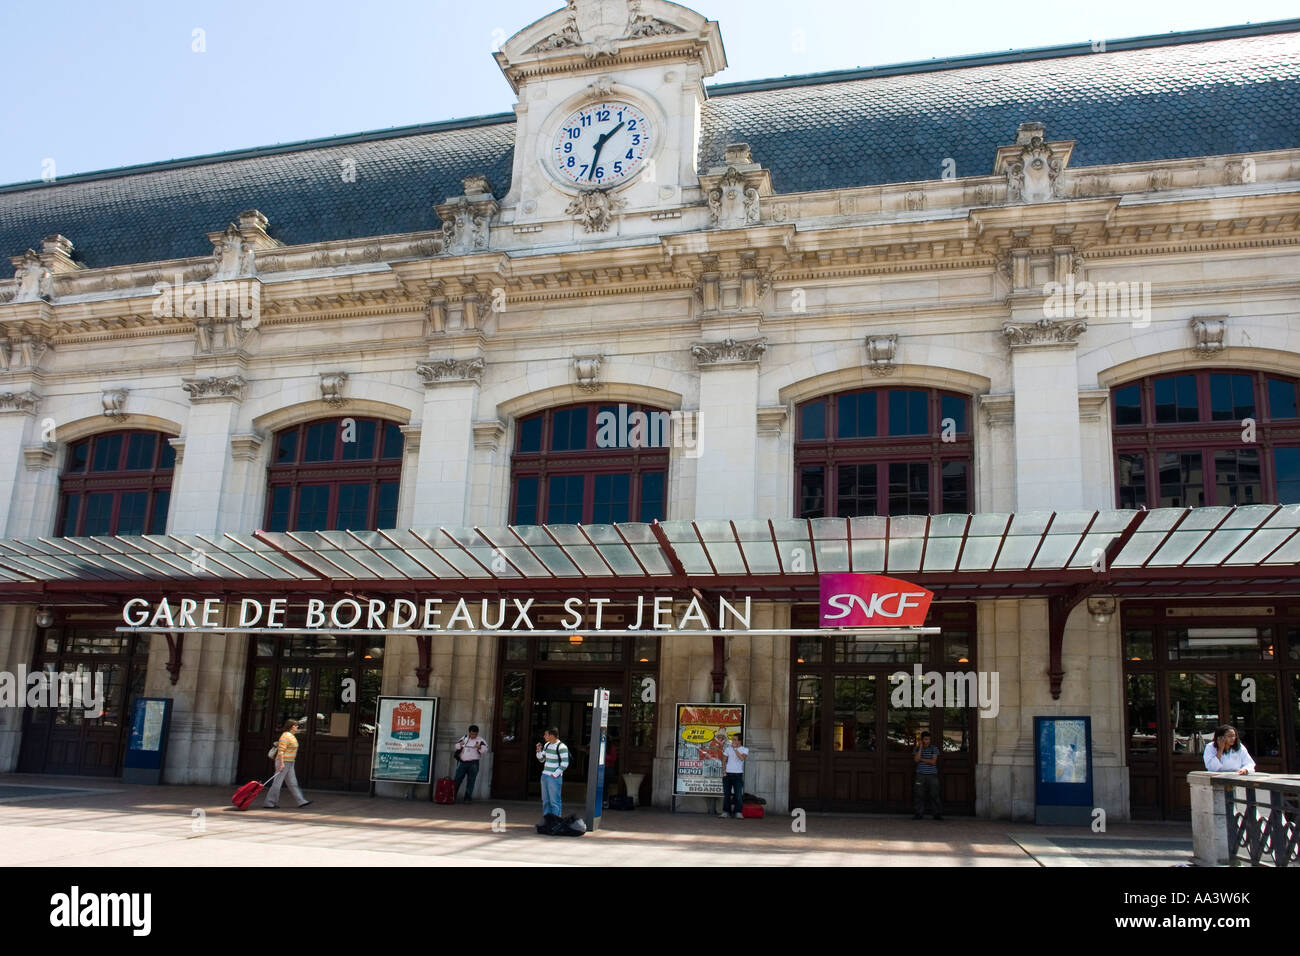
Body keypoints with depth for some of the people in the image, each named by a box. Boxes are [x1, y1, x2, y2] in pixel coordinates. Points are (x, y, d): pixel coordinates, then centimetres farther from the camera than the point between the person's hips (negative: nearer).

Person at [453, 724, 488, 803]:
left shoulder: (480, 740, 0)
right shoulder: (464, 738, 10)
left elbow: (485, 748, -11)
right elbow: (457, 745, 16)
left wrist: (480, 748, -30)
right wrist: (460, 745, -6)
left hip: (473, 764, -3)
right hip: (463, 763, 3)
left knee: (471, 782, 1)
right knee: (457, 780, 4)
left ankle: (468, 798, 8)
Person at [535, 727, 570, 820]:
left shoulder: (561, 747, -13)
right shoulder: (547, 745, 12)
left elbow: (565, 763, -16)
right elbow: (541, 759, 21)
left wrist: (555, 774, -15)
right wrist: (539, 750, 3)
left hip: (555, 778, -8)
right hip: (545, 776, 8)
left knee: (554, 802, -6)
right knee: (545, 801, 13)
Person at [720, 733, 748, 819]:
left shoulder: (744, 749, 0)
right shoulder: (728, 748, 10)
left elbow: (742, 758, -19)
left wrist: (735, 748, -17)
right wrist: (723, 770, 3)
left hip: (738, 774, -3)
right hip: (728, 774, 3)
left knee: (738, 794, -8)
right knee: (726, 794, 4)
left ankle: (738, 812, -3)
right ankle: (725, 812, 10)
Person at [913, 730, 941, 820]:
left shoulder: (934, 748, 1)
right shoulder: (917, 749, 6)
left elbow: (933, 762, -8)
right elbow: (916, 760, -10)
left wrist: (921, 759, -6)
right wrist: (920, 747, -9)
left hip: (932, 775, -1)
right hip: (921, 775, 1)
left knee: (935, 794, -4)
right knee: (919, 795, -1)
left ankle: (938, 814, 2)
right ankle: (918, 814, 5)